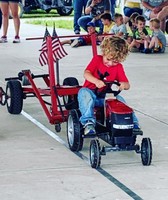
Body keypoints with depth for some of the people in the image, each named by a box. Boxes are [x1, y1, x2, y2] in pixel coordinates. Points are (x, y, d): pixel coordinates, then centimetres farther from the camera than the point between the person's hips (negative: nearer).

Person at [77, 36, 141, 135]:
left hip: (104, 97, 2)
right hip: (91, 92, -2)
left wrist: (123, 85, -25)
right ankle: (88, 122, -46)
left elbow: (127, 85, 2)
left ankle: (133, 123, -23)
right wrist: (96, 81, -34)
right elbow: (86, 73, -13)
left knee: (119, 99, -26)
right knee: (83, 92, -35)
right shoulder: (97, 59, 1)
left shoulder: (118, 67, 6)